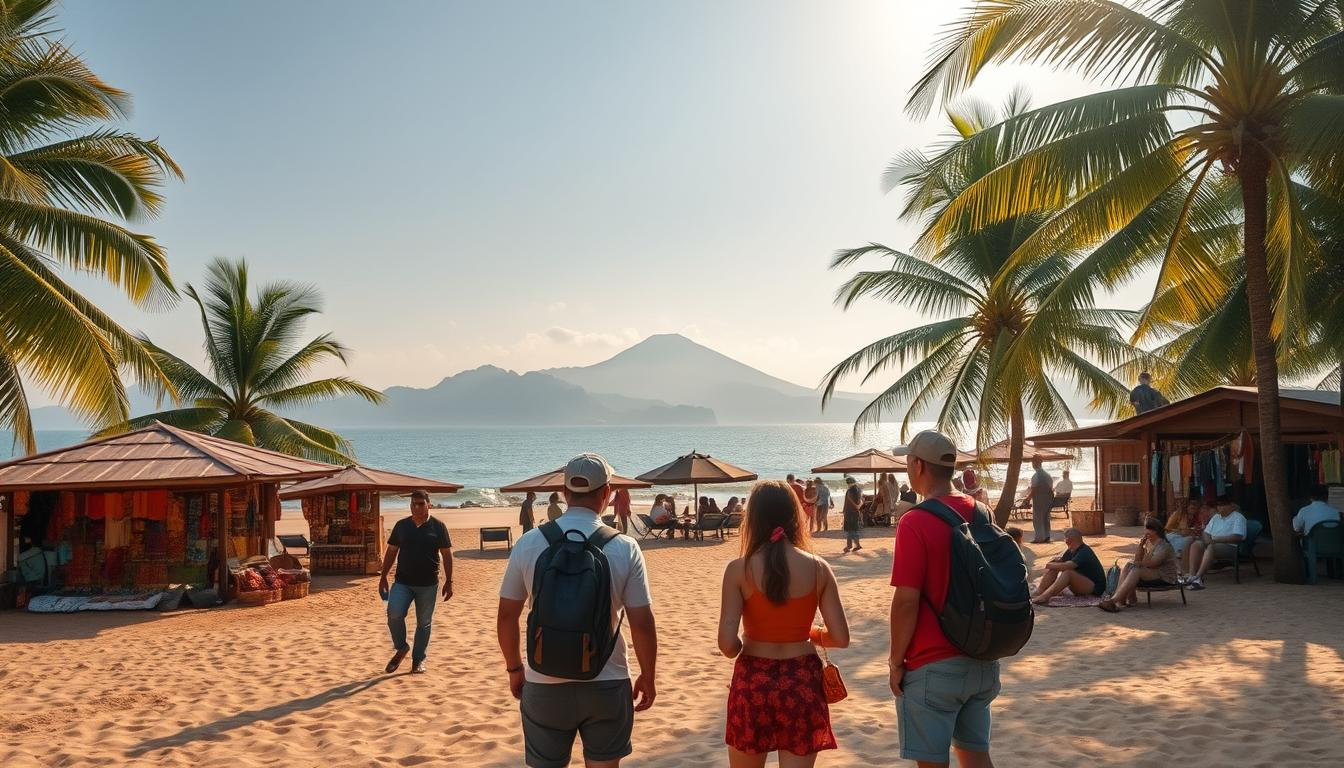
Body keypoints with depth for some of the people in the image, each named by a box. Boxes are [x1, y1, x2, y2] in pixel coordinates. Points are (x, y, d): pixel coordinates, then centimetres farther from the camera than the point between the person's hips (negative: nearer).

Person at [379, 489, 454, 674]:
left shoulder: (438, 526, -2)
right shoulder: (401, 525, 5)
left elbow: (447, 554, 0)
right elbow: (391, 551, 11)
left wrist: (449, 581, -4)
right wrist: (383, 577, 7)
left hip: (428, 584, -1)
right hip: (402, 582, 1)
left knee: (424, 622, 7)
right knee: (394, 614, -17)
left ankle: (418, 660, 22)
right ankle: (401, 648, 8)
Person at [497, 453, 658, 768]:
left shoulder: (529, 543, -7)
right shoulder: (625, 548, -10)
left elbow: (507, 616, -1)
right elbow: (642, 623, -8)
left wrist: (514, 668, 14)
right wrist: (648, 677, 6)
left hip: (545, 684, 1)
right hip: (606, 684, -1)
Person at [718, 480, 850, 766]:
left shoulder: (739, 570, -11)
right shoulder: (818, 568, -5)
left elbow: (727, 645, -16)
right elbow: (840, 638, -4)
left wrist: (743, 645, 6)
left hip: (753, 682, -1)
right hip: (802, 682, 1)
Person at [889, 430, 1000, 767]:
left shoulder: (915, 522, -17)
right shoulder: (980, 513, 5)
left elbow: (907, 601, -18)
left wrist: (896, 661, -9)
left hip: (934, 666, -7)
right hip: (982, 660, 7)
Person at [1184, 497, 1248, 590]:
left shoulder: (1238, 517, 2)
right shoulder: (1216, 517, 25)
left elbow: (1237, 537, -13)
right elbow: (1205, 533, 19)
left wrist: (1215, 539, -16)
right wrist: (1207, 539, -6)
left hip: (1230, 547, -7)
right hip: (1212, 543, 7)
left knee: (1211, 547, -37)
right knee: (1195, 544, -23)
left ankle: (1198, 577, -46)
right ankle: (1192, 575, -35)